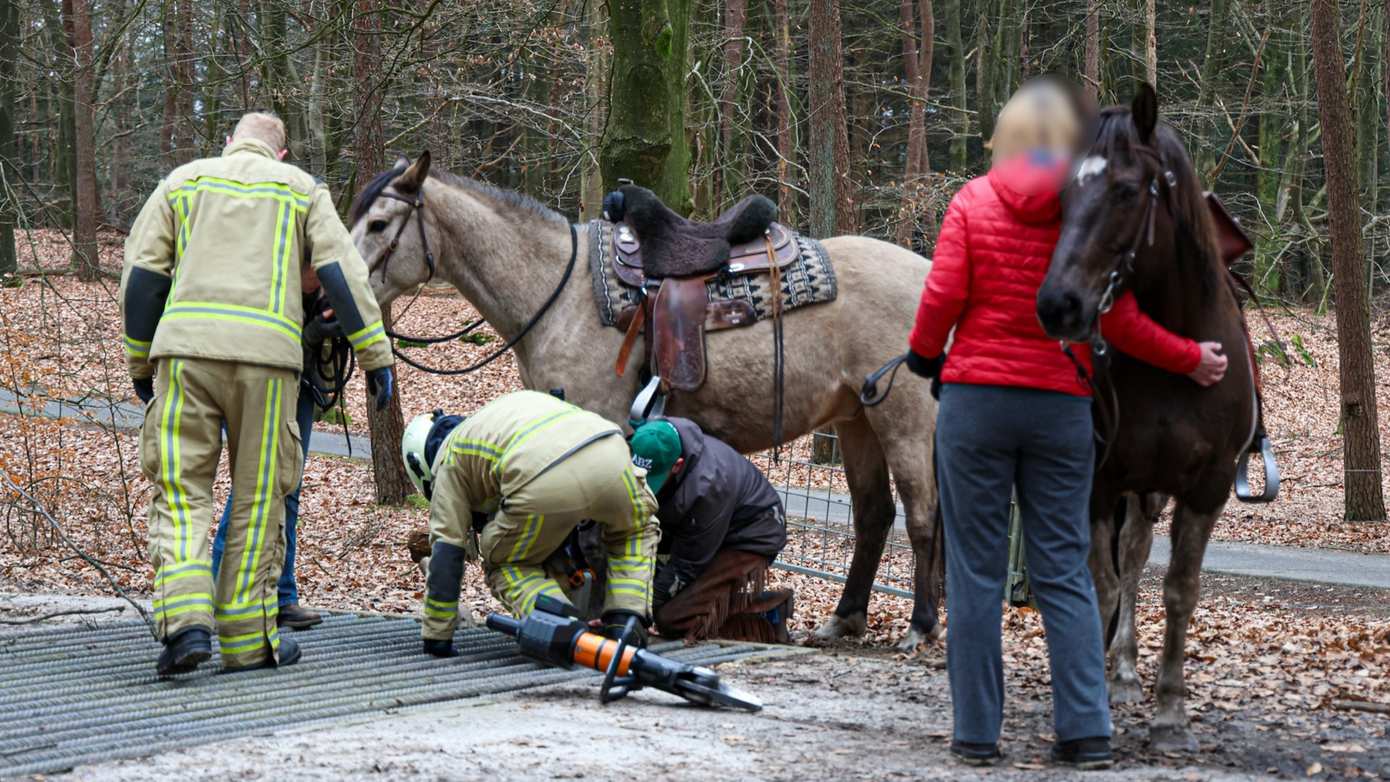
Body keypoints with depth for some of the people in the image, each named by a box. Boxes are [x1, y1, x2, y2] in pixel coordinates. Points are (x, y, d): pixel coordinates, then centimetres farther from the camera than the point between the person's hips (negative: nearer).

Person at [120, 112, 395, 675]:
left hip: (186, 344, 1)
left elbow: (141, 274, 12)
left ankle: (184, 620, -15)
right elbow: (342, 273, 5)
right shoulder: (302, 189, 17)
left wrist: (139, 363, 18)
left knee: (180, 491, 3)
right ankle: (247, 638, 7)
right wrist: (376, 355, 4)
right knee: (258, 497, 6)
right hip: (266, 353, -1)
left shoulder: (184, 180, 19)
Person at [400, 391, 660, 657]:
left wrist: (436, 637, 28)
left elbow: (446, 550, 22)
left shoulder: (450, 459, 26)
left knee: (505, 565, 23)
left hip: (544, 483, -4)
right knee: (636, 529, 35)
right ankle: (626, 621, 16)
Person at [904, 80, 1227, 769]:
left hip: (974, 399, -1)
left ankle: (976, 732, 4)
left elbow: (942, 298, -5)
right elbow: (1119, 322, -1)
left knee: (976, 571, 4)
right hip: (1062, 407, 1)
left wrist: (923, 352, 14)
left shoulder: (972, 202, -1)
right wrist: (1191, 359, 13)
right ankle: (1087, 731, 1)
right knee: (1065, 571, 6)